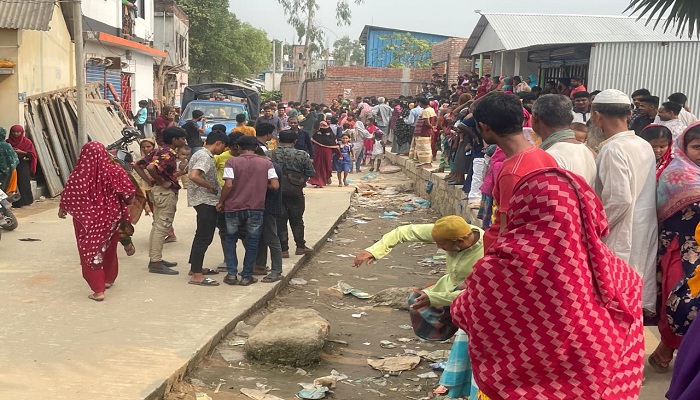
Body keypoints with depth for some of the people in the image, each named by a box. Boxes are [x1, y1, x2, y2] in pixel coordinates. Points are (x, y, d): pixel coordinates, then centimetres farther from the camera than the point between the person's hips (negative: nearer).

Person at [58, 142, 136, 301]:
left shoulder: (79, 175, -16)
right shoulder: (114, 171, -11)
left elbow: (68, 196, -7)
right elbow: (128, 192, -9)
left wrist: (61, 210, 12)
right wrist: (124, 203, 13)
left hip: (87, 219, -3)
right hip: (109, 217, 3)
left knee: (90, 251, 6)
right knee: (108, 249, 22)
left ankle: (98, 290, 2)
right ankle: (108, 280, 39)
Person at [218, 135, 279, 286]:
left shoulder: (232, 162, -5)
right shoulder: (266, 163, -1)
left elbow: (228, 185, -15)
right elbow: (275, 185, -7)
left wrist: (221, 202, -1)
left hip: (234, 207, 0)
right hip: (256, 208, 0)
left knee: (230, 240, 18)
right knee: (252, 242, 12)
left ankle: (232, 274, 13)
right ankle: (246, 276, 15)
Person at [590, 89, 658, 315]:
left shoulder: (613, 149, -19)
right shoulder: (645, 146, 7)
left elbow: (620, 199, -25)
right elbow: (642, 192, 14)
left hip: (620, 237, -8)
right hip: (645, 232, 8)